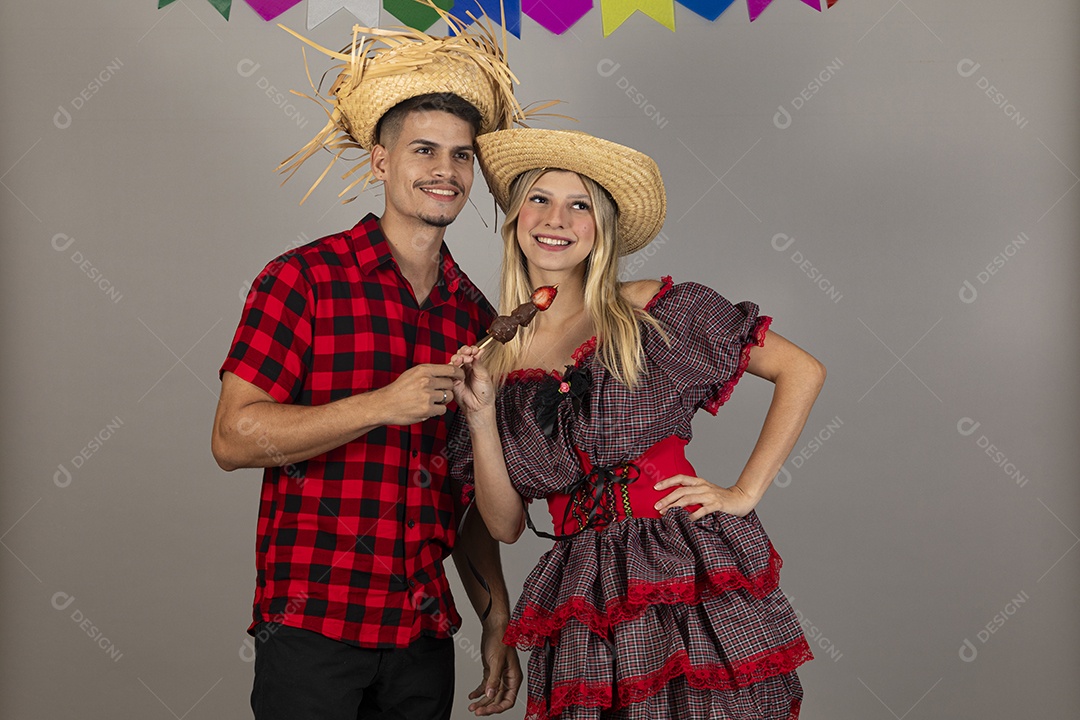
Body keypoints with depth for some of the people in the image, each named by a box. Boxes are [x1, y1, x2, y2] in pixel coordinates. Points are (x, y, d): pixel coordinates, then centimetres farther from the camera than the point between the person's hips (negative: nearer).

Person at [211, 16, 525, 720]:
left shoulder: (475, 313, 9)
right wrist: (384, 406, -19)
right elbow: (234, 438, -12)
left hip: (426, 635, 5)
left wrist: (497, 619, 10)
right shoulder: (305, 278, -6)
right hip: (312, 628, -5)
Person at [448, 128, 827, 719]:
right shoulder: (492, 358, 6)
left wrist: (745, 493, -4)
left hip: (694, 577, -2)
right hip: (583, 604, 2)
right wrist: (480, 417, -8)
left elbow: (801, 371, 1)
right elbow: (506, 525, 5)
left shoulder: (654, 312, -2)